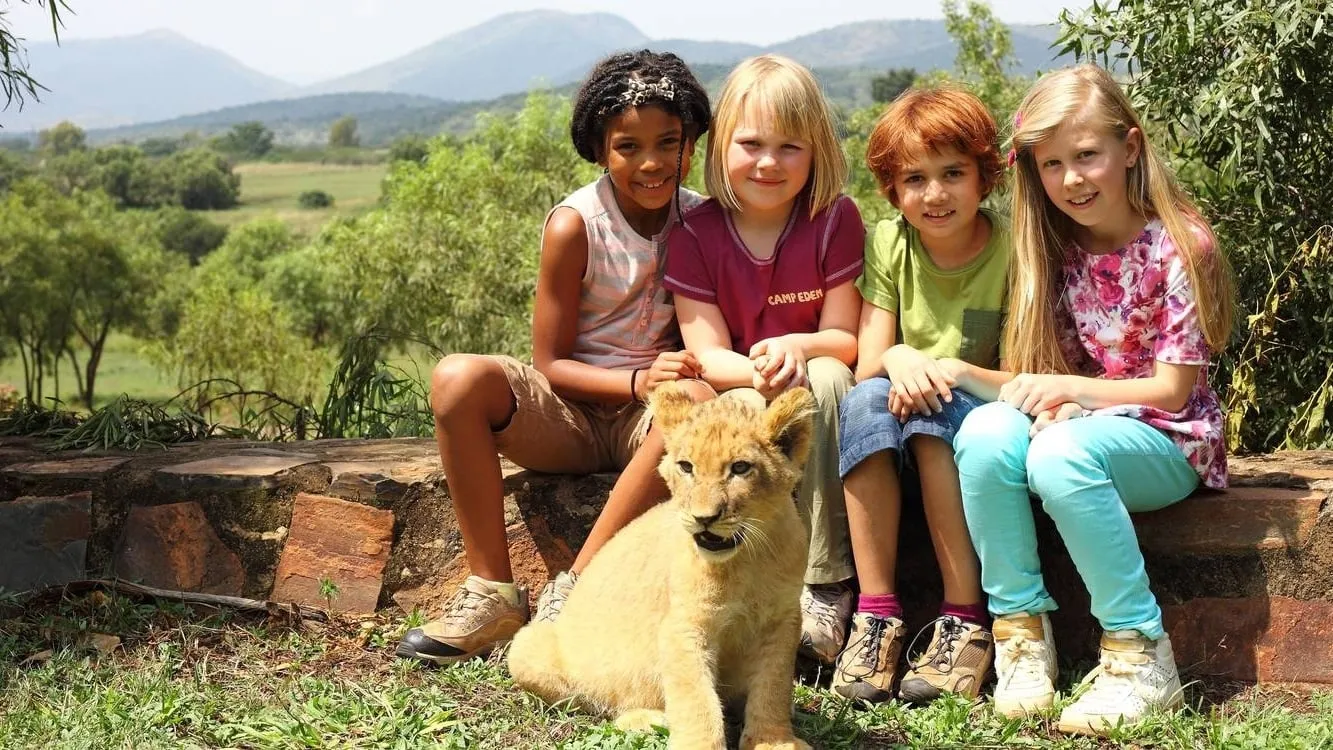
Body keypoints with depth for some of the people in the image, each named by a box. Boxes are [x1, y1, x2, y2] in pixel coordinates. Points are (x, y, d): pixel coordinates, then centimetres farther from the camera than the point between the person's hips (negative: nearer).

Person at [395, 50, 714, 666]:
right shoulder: (575, 225, -9)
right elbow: (548, 363, -8)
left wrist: (683, 373, -18)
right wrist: (638, 380, -24)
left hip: (647, 419, 1)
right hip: (568, 414, -1)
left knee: (697, 398, -35)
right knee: (458, 378, -28)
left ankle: (572, 592, -30)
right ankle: (493, 592, -22)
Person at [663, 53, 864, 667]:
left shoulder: (835, 220, -9)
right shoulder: (695, 236, -7)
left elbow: (843, 338, -6)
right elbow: (708, 355, -10)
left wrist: (796, 348, -30)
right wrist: (759, 371, -34)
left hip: (811, 394, 0)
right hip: (737, 393, 0)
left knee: (825, 380, -34)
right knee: (744, 412, -35)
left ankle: (825, 586, -31)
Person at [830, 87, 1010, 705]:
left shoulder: (1013, 249, -10)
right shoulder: (889, 244, 0)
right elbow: (866, 365, -6)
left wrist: (956, 369, -30)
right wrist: (897, 359, -29)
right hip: (898, 451, 3)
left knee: (938, 406, -33)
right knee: (866, 398, -28)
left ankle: (964, 620, -28)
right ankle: (876, 613, -28)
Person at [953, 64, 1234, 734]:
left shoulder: (1181, 246, -12)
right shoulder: (1056, 250, 4)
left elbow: (1172, 389, -12)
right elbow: (1055, 370, 6)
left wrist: (1073, 392, -24)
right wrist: (1048, 403, -18)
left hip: (1168, 441, -5)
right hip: (1076, 424, 5)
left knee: (1061, 454, -36)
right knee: (984, 434, -27)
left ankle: (1140, 654, -23)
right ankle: (1022, 629, -16)